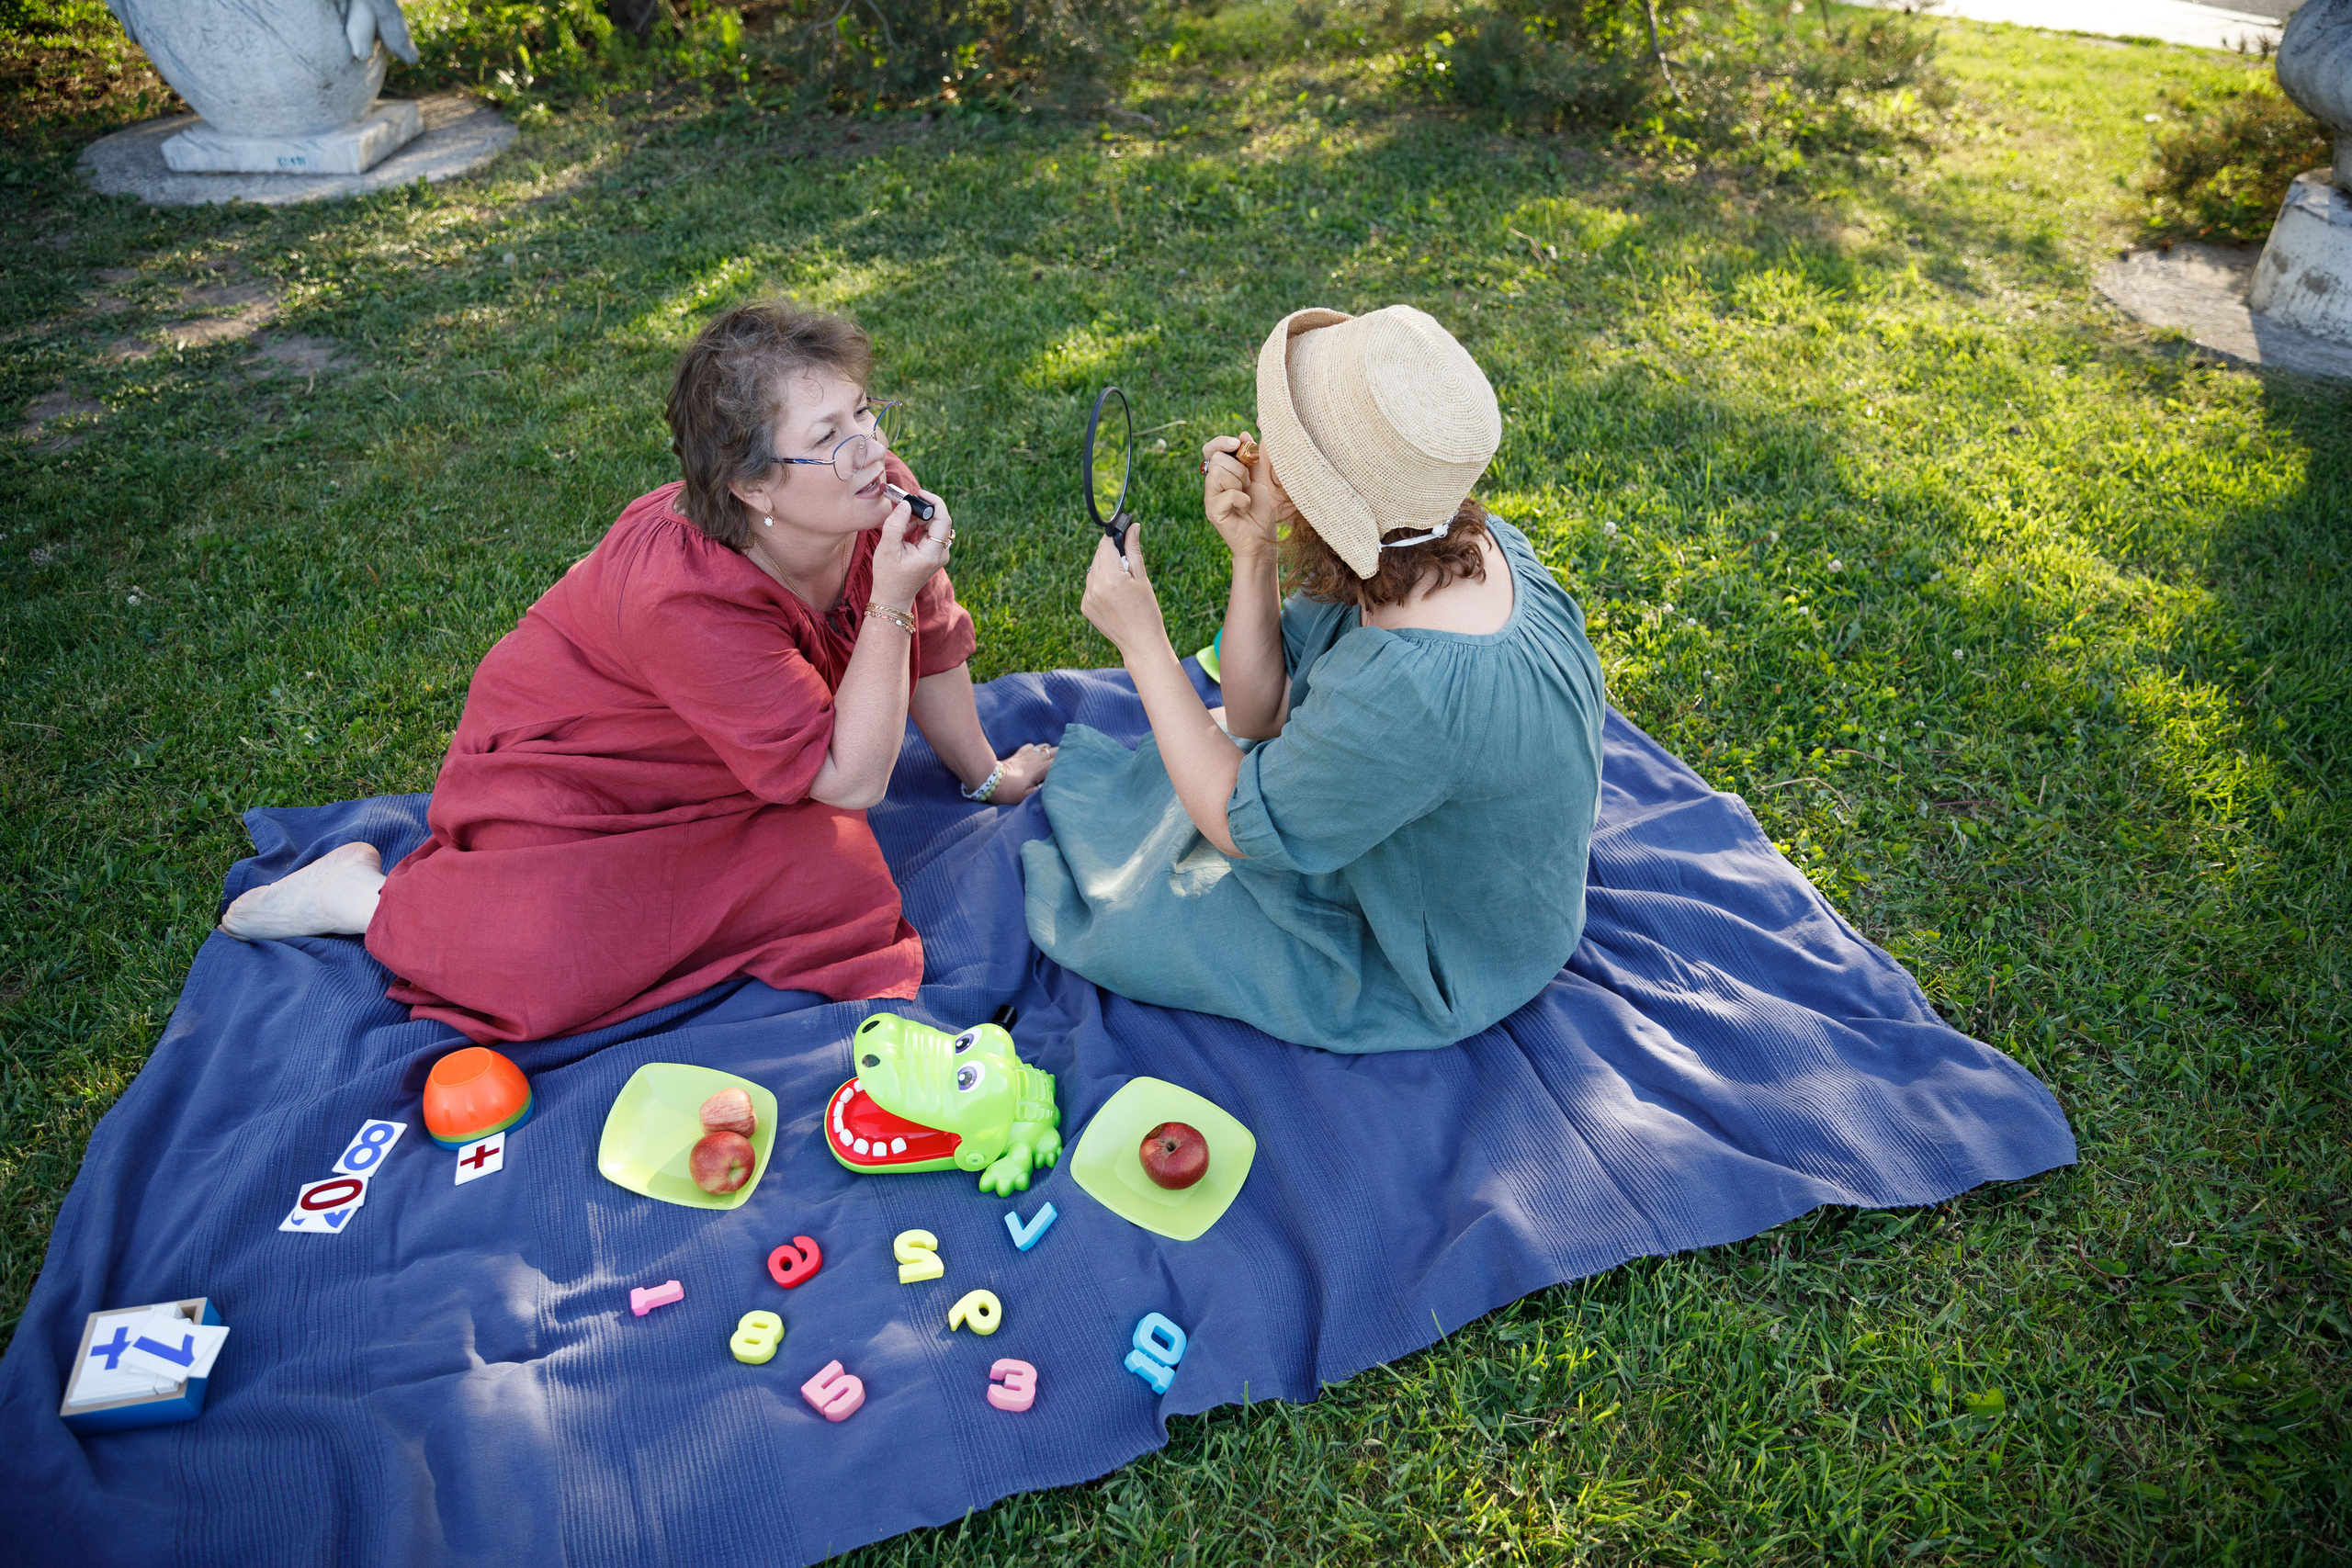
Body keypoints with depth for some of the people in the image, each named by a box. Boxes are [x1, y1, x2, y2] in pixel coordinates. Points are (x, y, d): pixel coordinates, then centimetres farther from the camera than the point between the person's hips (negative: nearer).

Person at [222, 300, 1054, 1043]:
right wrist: (890, 602, -36)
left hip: (705, 772, 6)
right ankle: (365, 895, 6)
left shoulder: (880, 496, -19)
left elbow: (931, 647, 1)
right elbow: (851, 779, -31)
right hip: (558, 764, -6)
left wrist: (989, 776, 12)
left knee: (844, 883, -19)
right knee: (549, 980, -25)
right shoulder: (688, 598, -37)